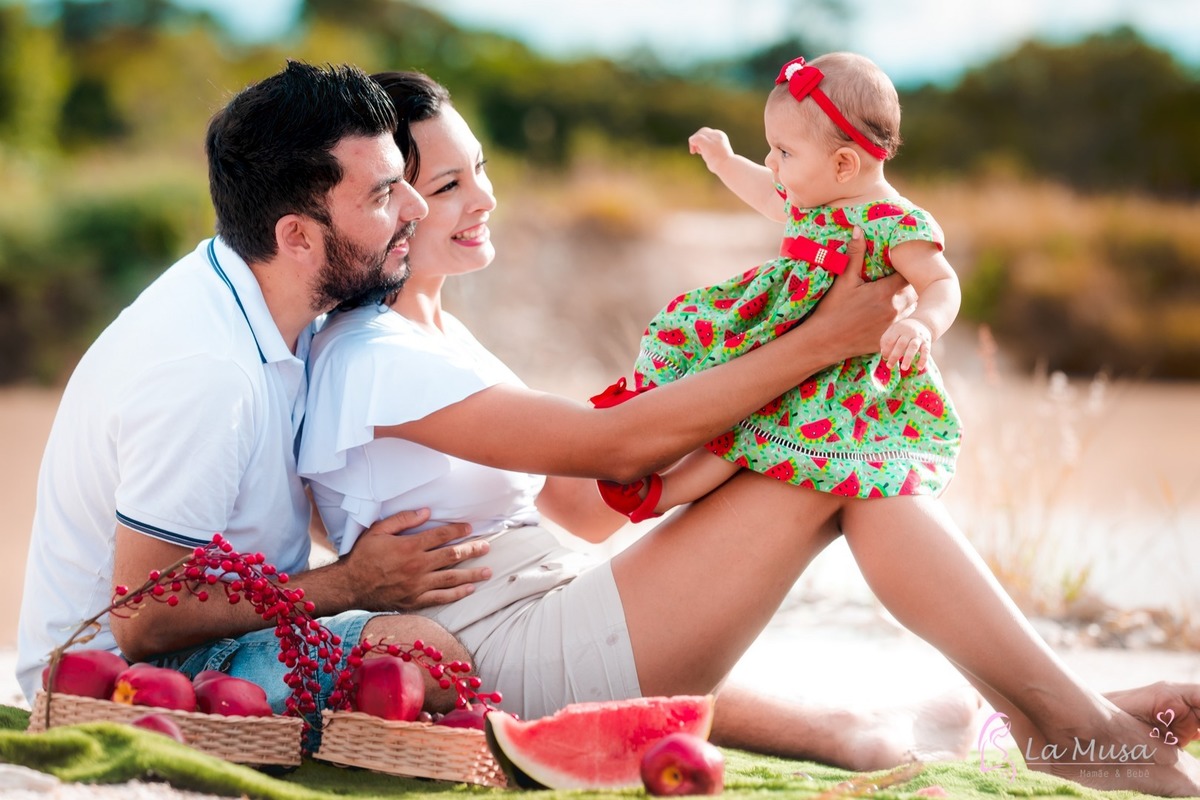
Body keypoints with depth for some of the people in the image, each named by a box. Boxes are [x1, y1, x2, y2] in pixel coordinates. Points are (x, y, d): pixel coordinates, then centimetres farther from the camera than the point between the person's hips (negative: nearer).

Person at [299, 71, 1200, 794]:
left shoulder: (434, 332, 16)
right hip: (519, 664, -10)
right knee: (838, 465, -14)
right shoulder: (372, 362, -15)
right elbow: (616, 443, -19)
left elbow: (589, 505, 15)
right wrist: (821, 339, -16)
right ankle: (1074, 722, -8)